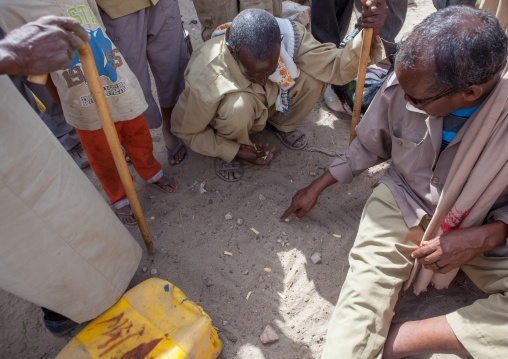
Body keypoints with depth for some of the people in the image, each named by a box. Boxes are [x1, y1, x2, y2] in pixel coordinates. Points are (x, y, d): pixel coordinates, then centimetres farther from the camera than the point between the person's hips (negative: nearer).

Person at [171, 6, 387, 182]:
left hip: (270, 104, 4)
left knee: (313, 76, -25)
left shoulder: (289, 36, -30)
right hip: (231, 113, -3)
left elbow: (334, 67, -28)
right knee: (239, 105, -41)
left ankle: (282, 125, 6)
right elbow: (185, 130, -22)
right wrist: (236, 151, -23)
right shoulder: (204, 79, -38)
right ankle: (227, 153, -5)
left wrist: (369, 36, -48)